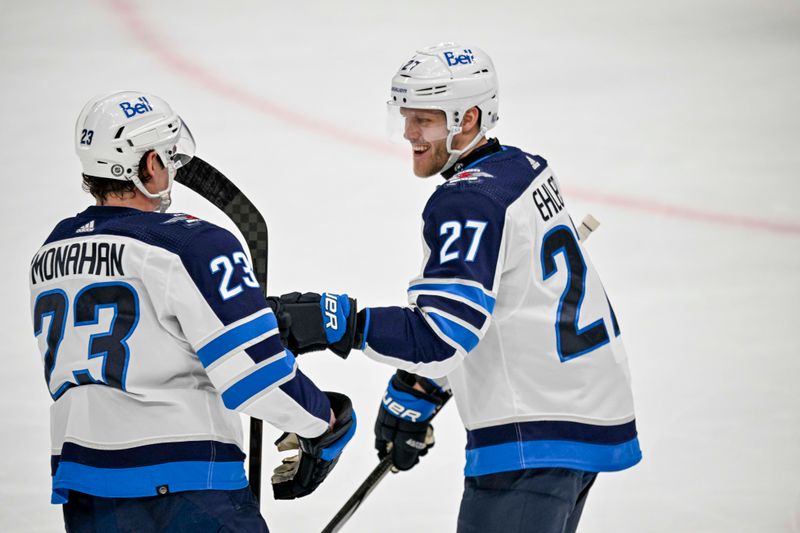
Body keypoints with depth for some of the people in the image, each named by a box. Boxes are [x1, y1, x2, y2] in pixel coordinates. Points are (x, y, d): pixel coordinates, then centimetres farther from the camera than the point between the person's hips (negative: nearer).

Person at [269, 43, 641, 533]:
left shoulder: (468, 202, -18)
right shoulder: (526, 169, 12)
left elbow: (440, 337, -26)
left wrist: (335, 322, -26)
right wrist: (415, 396, 20)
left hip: (536, 437, -10)